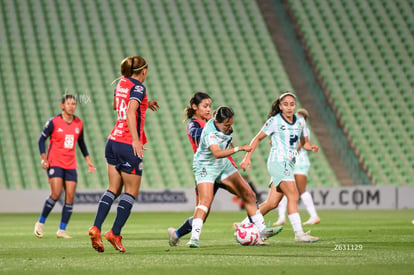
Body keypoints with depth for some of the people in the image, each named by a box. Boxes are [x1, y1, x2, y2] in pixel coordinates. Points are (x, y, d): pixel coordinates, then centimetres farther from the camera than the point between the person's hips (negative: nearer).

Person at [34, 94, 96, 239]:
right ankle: (40, 223, 1)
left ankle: (62, 230, 4)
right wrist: (44, 158, -10)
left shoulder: (79, 123, 8)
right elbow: (41, 139, 0)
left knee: (70, 197, -4)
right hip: (54, 163, -5)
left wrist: (88, 159, 15)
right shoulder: (54, 122, -6)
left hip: (71, 165, 5)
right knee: (56, 193, -18)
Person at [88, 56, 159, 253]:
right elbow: (130, 113, -24)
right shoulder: (138, 88, -10)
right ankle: (115, 233, -3)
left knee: (113, 189, 9)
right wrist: (136, 140, -27)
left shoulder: (121, 84, 13)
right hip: (129, 145, -7)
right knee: (131, 192, 2)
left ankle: (96, 228, -6)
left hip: (113, 141, 7)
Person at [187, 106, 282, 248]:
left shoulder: (226, 125, -8)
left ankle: (262, 230, 15)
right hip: (205, 166, -8)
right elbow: (217, 153, -48)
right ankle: (194, 237, -27)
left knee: (248, 194, 6)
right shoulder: (210, 132, -33)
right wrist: (239, 148, -50)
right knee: (205, 201, -26)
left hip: (223, 164, 8)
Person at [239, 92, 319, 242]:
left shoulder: (300, 121, 11)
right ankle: (298, 233, -20)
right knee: (293, 196, -19)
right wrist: (247, 157, -3)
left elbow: (304, 142, 21)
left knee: (272, 203, 4)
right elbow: (258, 138, 2)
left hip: (288, 165, 7)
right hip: (277, 162, -7)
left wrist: (311, 147, -2)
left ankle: (245, 224, 19)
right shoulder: (274, 121, -5)